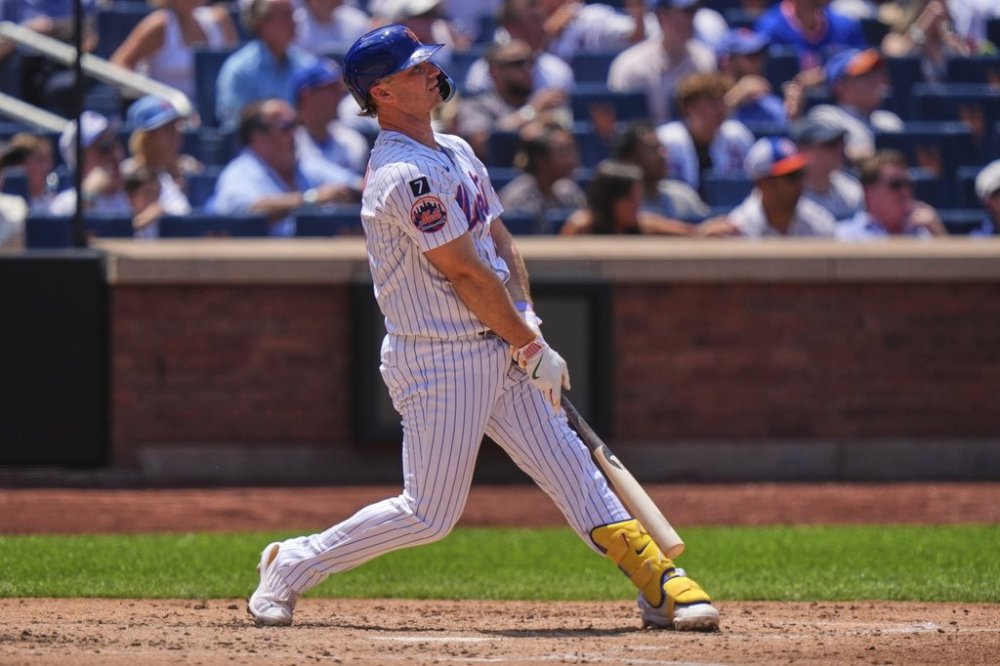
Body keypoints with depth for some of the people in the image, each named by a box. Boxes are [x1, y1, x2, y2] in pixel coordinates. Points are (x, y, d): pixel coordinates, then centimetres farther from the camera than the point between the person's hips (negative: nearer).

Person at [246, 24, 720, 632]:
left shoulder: (456, 152, 13)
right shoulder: (404, 175, -19)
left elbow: (499, 240, 17)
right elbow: (466, 274, -19)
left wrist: (525, 316, 0)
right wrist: (532, 348, -13)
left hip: (499, 354, 9)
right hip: (440, 363, -9)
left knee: (572, 468, 3)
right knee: (431, 513, -3)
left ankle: (663, 587, 1)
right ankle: (294, 566, 11)